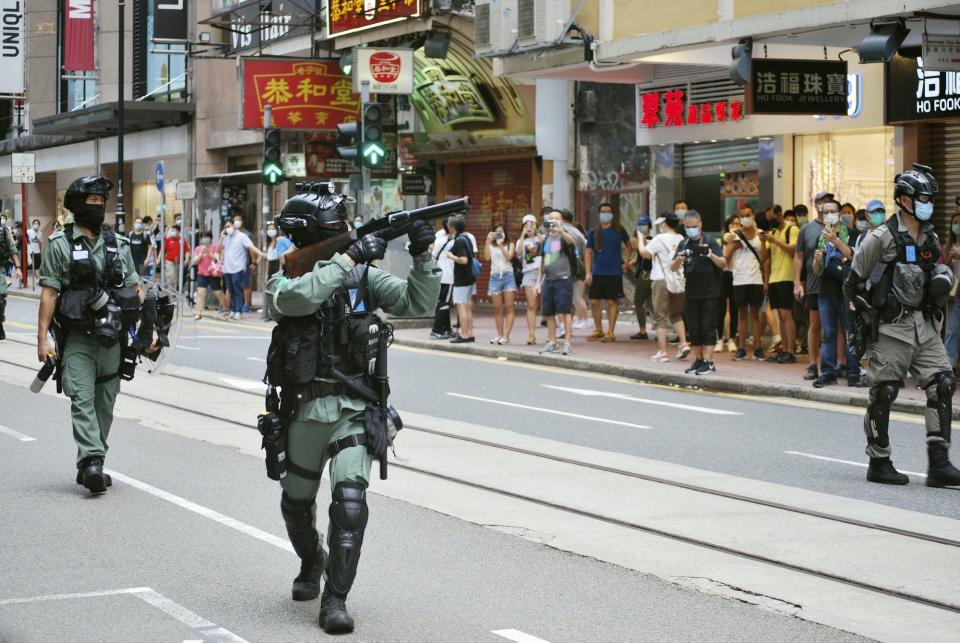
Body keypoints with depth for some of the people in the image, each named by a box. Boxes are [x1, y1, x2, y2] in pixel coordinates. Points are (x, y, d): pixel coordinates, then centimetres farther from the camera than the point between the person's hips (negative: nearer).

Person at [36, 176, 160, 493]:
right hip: (77, 339, -4)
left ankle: (90, 466, 17)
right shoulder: (60, 245, -1)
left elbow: (135, 289, 14)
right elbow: (48, 293, -5)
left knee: (105, 404, 7)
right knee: (83, 400, -14)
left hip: (112, 339, 4)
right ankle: (92, 462, -23)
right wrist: (42, 338, -11)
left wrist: (149, 325, 5)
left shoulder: (118, 244, 11)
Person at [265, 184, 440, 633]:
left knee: (350, 502, -18)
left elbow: (418, 303, -1)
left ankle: (335, 598, -10)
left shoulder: (364, 276, 4)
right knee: (297, 503, 18)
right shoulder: (284, 281, -3)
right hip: (304, 410, 1)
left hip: (355, 410, 0)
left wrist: (422, 257, -16)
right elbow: (298, 298, -27)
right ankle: (311, 564, 49)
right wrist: (351, 257, -26)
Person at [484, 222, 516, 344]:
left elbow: (509, 257, -8)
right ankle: (499, 335, 8)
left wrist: (500, 245, -10)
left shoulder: (509, 245, 8)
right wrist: (488, 241, -8)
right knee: (497, 309, 2)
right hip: (495, 276, 1)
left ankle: (506, 336, -9)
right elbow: (487, 257, -6)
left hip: (508, 275, -1)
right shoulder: (491, 246, 10)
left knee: (509, 307, -7)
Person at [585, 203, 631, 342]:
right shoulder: (593, 233, 5)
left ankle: (610, 332, 4)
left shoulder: (618, 230, 2)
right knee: (595, 302, 4)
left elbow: (628, 245, 16)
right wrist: (588, 272, -3)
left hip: (614, 272, -2)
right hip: (597, 273, 2)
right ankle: (598, 330, 20)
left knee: (612, 302, -1)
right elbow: (589, 253, 6)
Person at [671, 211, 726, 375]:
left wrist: (710, 255, -27)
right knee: (693, 329, 8)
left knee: (708, 327, -5)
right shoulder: (683, 244, 8)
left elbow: (723, 264, -9)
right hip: (691, 293, 5)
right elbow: (673, 268, 4)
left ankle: (708, 361, -5)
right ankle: (698, 359, 17)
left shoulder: (710, 242, -4)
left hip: (710, 293, -5)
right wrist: (679, 259, -18)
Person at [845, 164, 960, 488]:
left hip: (926, 326, 6)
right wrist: (871, 314, -7)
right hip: (892, 328, -6)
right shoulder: (882, 237, -8)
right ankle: (879, 463, 12)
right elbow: (853, 283, -5)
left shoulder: (931, 238, 12)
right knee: (883, 394, 0)